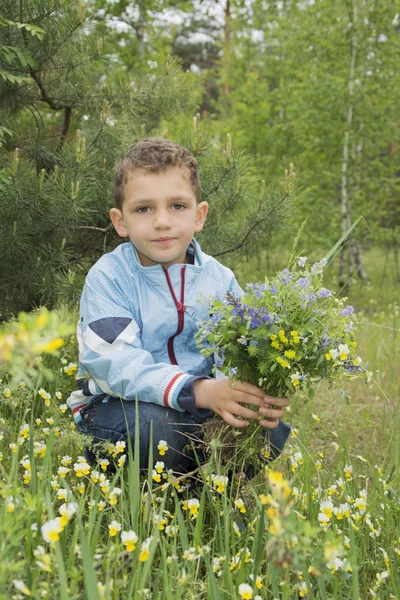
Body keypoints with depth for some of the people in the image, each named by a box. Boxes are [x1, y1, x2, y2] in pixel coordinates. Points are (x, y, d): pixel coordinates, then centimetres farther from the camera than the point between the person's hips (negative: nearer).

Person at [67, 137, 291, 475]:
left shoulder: (218, 278, -1)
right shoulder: (108, 278, -15)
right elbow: (115, 362, -28)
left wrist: (264, 400, -35)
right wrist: (200, 390, -40)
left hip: (198, 405, 4)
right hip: (117, 404, -4)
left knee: (272, 432, -17)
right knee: (156, 425, -37)